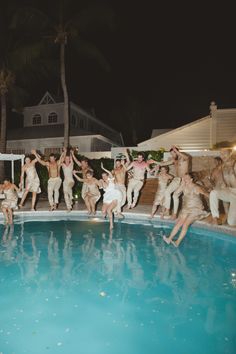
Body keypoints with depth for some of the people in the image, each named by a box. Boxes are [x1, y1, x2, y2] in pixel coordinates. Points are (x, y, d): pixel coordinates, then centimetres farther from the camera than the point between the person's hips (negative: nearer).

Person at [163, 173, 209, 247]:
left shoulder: (196, 188, -14)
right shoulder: (184, 186, 0)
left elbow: (207, 194, -5)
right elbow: (177, 192, -12)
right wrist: (182, 184, -15)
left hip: (196, 209, -5)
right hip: (186, 209, 5)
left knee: (185, 224, -20)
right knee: (179, 223, -8)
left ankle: (178, 242, -21)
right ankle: (169, 239, -11)